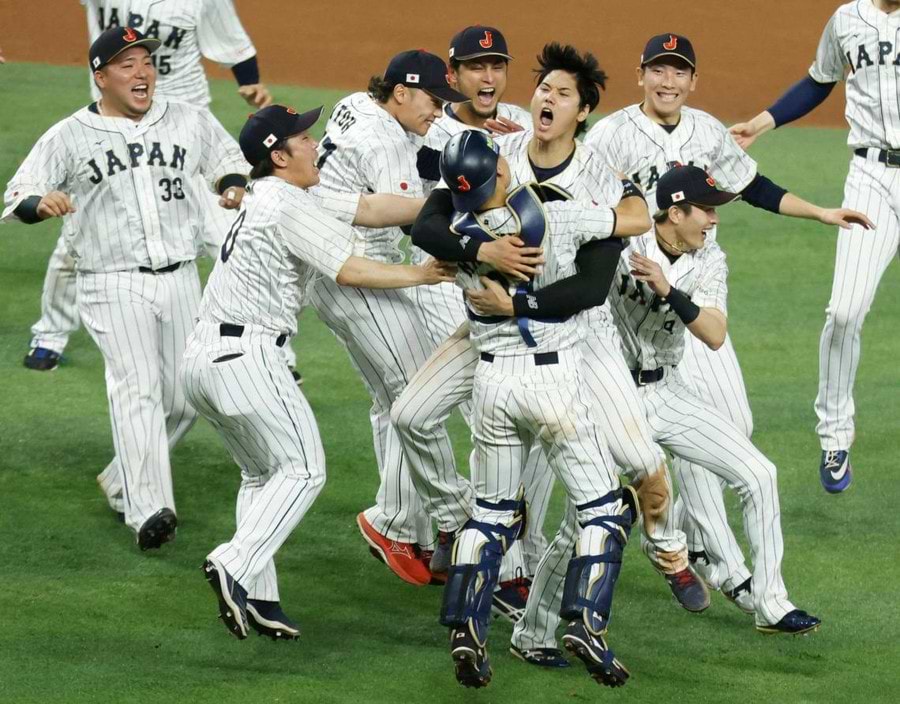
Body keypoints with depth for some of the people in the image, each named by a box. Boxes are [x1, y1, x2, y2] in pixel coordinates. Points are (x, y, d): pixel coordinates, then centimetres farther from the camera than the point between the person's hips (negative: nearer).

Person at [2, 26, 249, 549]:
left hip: (181, 279, 4)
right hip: (113, 284, -4)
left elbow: (228, 159, 24)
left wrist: (235, 186, 1)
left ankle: (126, 482, 27)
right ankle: (149, 511, -28)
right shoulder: (69, 137, 2)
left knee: (186, 398, 4)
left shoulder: (191, 122, 10)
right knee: (137, 387, -20)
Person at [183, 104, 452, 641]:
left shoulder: (279, 196, 18)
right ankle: (235, 566, -16)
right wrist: (420, 275, -7)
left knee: (262, 472, 19)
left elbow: (368, 209, 14)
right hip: (245, 355, -10)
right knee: (303, 470, -3)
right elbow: (349, 270, -16)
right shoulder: (288, 206, -12)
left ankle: (256, 598, 14)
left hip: (203, 356, 10)